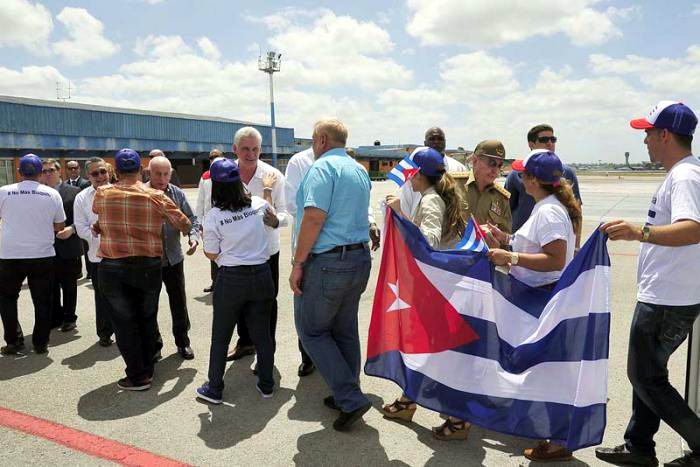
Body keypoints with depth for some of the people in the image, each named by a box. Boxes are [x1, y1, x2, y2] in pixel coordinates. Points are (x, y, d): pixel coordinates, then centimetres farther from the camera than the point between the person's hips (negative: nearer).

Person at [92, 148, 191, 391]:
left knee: (124, 322, 9)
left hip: (113, 269, 0)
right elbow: (184, 224, 0)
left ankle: (138, 376, 11)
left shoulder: (102, 194, -2)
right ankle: (147, 369, 26)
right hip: (148, 267, 1)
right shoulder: (156, 197, -6)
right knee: (147, 319, 17)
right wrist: (189, 231, 22)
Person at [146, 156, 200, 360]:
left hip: (173, 258, 2)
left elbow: (191, 219, 3)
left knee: (179, 303, 10)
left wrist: (194, 237, -15)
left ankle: (182, 341, 26)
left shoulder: (177, 194, 0)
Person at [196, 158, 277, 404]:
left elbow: (212, 255, -3)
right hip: (262, 275, 3)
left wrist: (205, 236, 15)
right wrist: (268, 189, 35)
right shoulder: (258, 204, -4)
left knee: (220, 336, 13)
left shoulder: (213, 217, -12)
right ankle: (266, 384, 26)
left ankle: (214, 389, 24)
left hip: (231, 279, -2)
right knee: (262, 333, 15)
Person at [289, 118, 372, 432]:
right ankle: (347, 396, 27)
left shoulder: (323, 167, -12)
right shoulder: (360, 171, 15)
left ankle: (350, 398, 2)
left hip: (327, 262, -8)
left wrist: (298, 263, -17)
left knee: (312, 330, 5)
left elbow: (314, 218, -21)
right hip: (360, 258, 8)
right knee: (346, 331, 17)